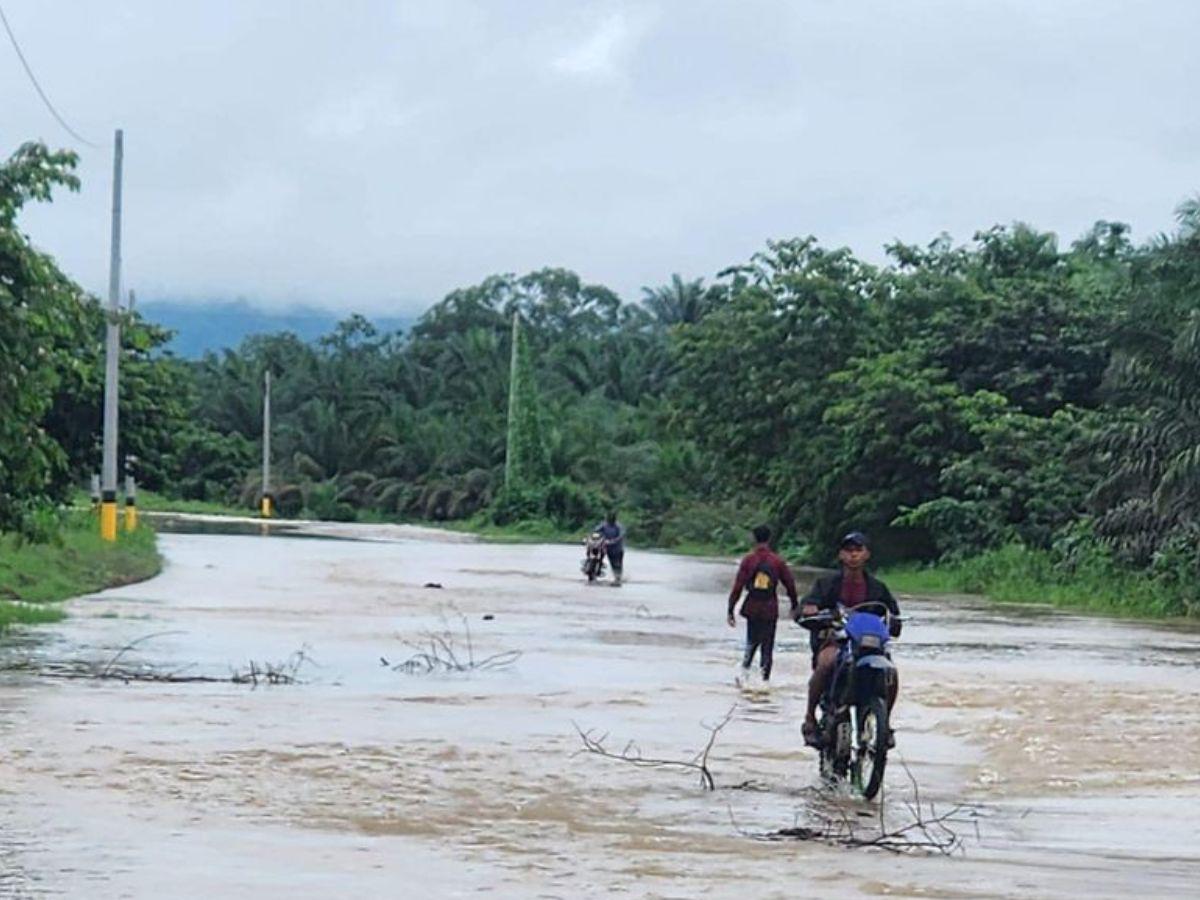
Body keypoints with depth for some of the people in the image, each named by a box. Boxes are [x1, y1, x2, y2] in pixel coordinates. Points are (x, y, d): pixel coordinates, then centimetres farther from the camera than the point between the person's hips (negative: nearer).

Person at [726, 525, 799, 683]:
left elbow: (738, 586, -6)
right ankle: (765, 679, 3)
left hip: (752, 608, 1)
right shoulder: (777, 561, -2)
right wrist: (794, 605, 19)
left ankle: (745, 667, 3)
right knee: (767, 645, 6)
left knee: (752, 640, 19)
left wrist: (730, 610, -2)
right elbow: (790, 584, 4)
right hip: (770, 609, -1)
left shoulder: (748, 560, -3)